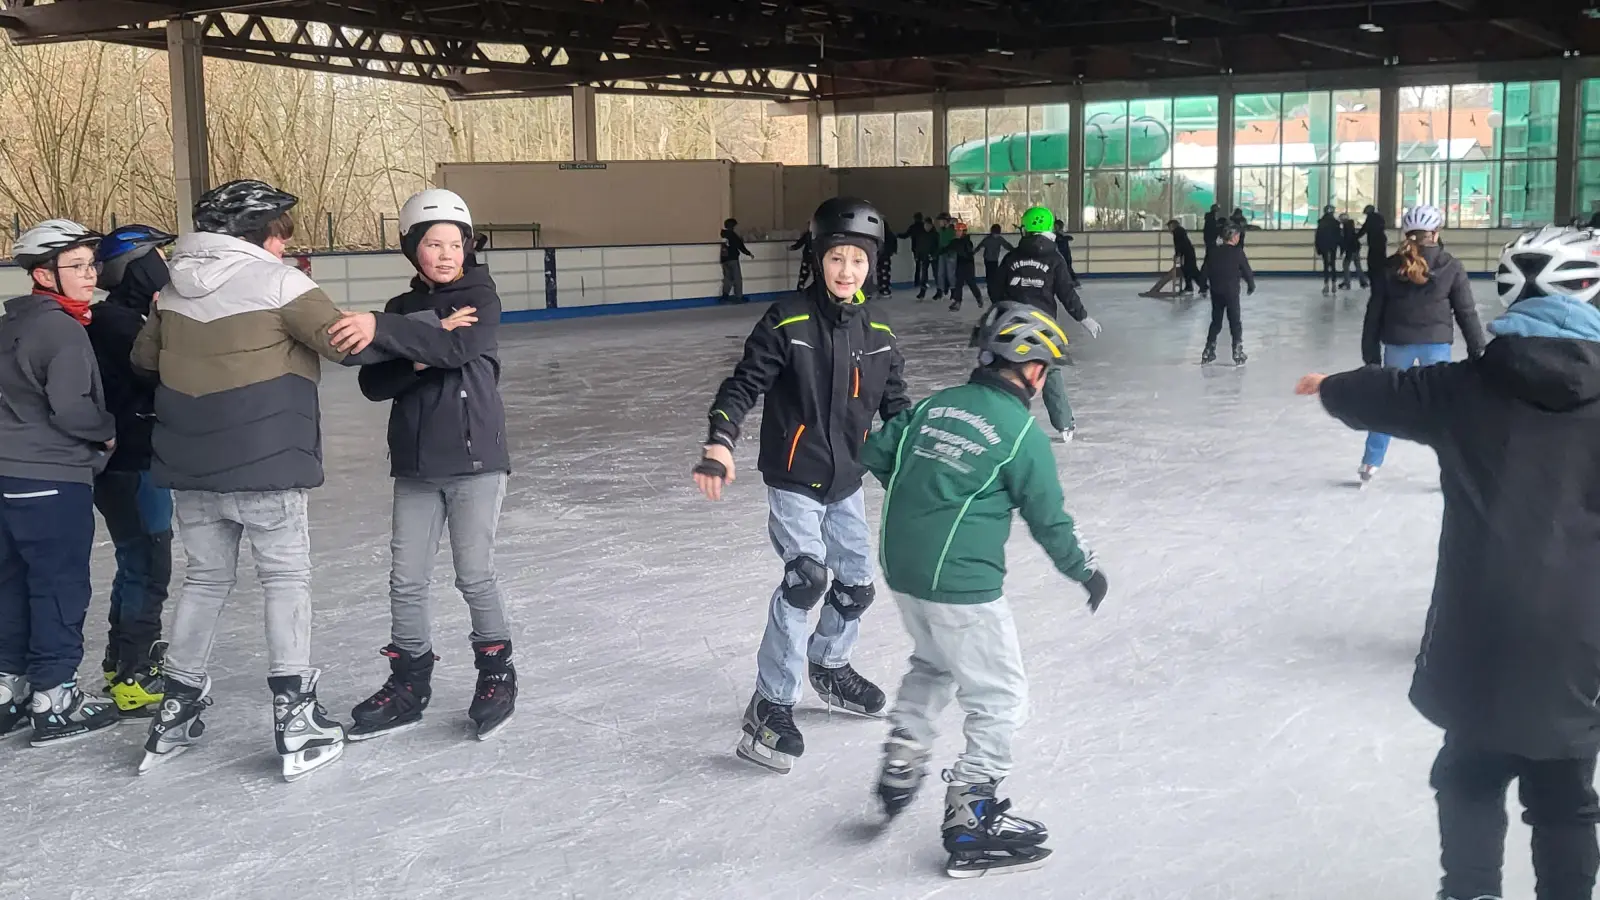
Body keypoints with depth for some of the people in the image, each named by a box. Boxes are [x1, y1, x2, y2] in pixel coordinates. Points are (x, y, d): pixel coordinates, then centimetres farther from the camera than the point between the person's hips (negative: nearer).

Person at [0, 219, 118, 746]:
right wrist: (108, 432, -6)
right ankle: (53, 701, 7)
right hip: (52, 480, -9)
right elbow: (70, 407, -22)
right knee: (61, 586, 0)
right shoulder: (63, 330, -16)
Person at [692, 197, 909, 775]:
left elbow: (895, 405, 12)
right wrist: (720, 443, -28)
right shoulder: (788, 322, -13)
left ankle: (828, 666, 42)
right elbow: (743, 385, -15)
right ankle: (770, 705, -14)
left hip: (845, 480, 6)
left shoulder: (877, 333, 3)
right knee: (805, 578, -22)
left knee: (857, 584, 15)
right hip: (793, 477, -6)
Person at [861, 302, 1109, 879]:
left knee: (934, 663, 32)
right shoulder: (1021, 434, -10)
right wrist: (1085, 570, 12)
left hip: (900, 567, 7)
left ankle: (901, 763, 31)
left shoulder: (935, 405, 7)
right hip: (961, 584, -7)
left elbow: (875, 453, 13)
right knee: (1000, 701, 6)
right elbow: (1048, 519, -5)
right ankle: (971, 825, 8)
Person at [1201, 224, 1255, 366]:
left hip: (1216, 291, 4)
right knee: (1235, 322, 6)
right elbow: (1247, 271, -6)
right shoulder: (1238, 252, -10)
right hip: (1231, 292, -4)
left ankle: (1207, 354, 15)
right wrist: (1251, 286, 11)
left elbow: (1206, 272, 4)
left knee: (1216, 322, 14)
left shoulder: (1213, 251, 1)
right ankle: (1238, 354, 6)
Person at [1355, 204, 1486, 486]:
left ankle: (1370, 464, 18)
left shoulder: (1390, 267, 1)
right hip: (1436, 343, -1)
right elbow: (1466, 312, -2)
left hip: (1397, 343, 2)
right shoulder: (1451, 267, -3)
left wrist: (1371, 355, 8)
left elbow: (1374, 314, 2)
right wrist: (1477, 350, 4)